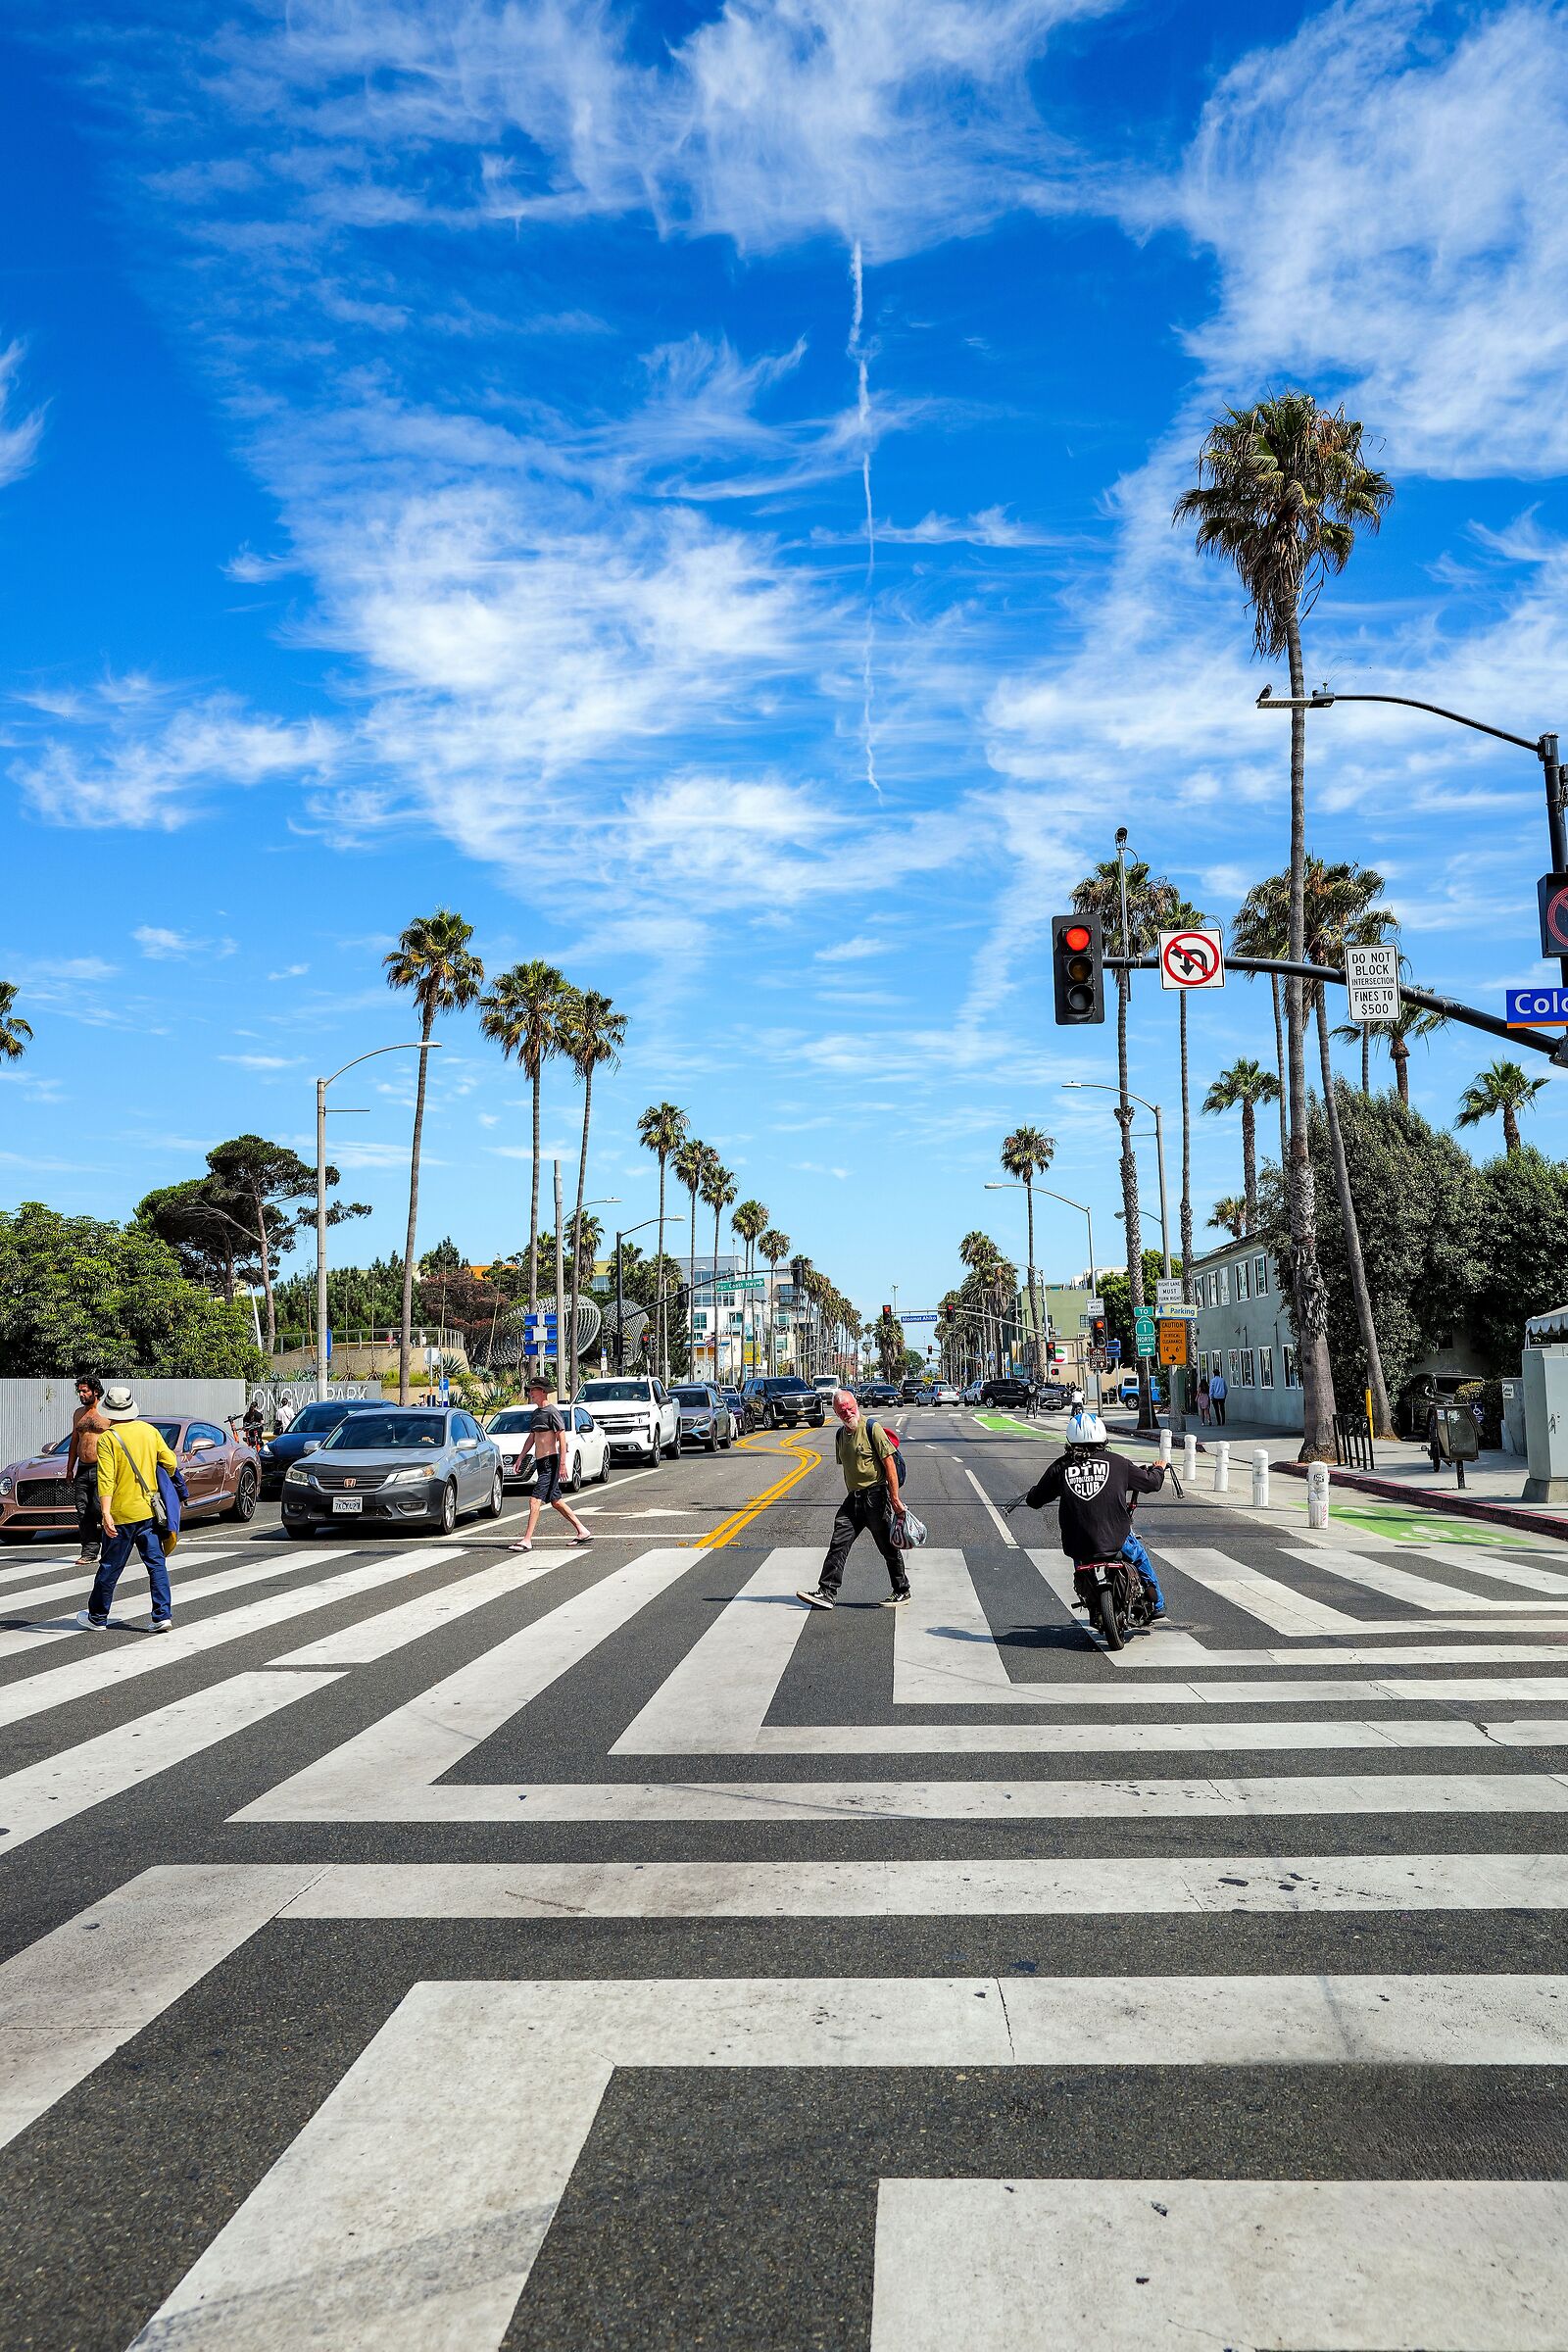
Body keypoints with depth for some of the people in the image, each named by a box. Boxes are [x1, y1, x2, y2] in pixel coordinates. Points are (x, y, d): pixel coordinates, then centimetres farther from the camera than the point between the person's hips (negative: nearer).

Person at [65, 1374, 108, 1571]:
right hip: (82, 1470, 6)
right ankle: (89, 1552, 6)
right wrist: (69, 1468, 19)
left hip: (101, 1469, -6)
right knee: (83, 1513, 2)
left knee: (100, 1509, -12)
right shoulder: (78, 1413, 17)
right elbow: (74, 1442, 24)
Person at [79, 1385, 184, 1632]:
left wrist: (106, 1513, -23)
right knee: (156, 1563, 5)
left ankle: (97, 1617, 22)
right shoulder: (149, 1430, 4)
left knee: (110, 1567, 8)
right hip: (149, 1510, 4)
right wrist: (175, 1483, 27)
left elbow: (106, 1478, -19)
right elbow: (170, 1463, 7)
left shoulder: (107, 1438, -10)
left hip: (122, 1513, -4)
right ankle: (163, 1616, 1)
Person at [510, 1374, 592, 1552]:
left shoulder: (552, 1412, -12)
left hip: (550, 1462, -10)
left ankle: (527, 1540, -14)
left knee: (535, 1501, -13)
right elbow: (531, 1438, 25)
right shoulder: (535, 1413, 15)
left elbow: (562, 1439, -16)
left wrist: (562, 1464, -21)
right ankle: (583, 1532, 21)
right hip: (540, 1462, 10)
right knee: (556, 1501, 13)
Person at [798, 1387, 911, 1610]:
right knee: (838, 1544, -2)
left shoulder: (872, 1428, -12)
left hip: (876, 1496, -7)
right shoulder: (841, 1434, 11)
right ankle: (827, 1593, -1)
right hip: (853, 1498, 7)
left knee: (888, 1547, 4)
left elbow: (889, 1463, -14)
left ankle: (902, 1591, 20)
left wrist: (895, 1499, -16)